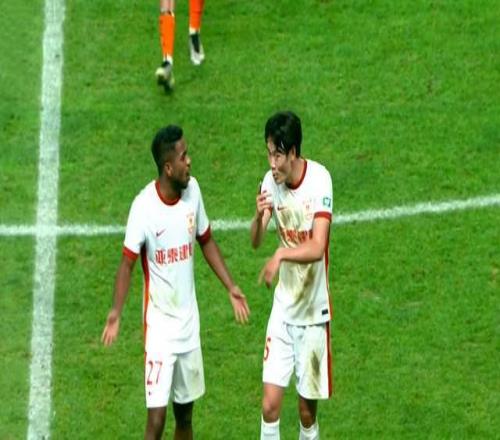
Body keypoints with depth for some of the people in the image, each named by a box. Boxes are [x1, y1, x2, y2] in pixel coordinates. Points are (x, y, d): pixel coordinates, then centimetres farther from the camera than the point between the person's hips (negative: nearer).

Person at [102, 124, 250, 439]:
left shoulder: (192, 190, -3)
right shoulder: (144, 207, -19)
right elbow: (128, 262, -12)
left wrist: (231, 288, 9)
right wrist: (117, 312, -25)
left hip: (189, 322, 6)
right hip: (159, 323, -5)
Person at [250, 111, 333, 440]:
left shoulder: (319, 179, -18)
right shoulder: (271, 181, -4)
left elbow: (318, 247, -26)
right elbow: (255, 241, -5)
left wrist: (282, 254, -42)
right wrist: (259, 217, -26)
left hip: (313, 312, -3)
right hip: (283, 308, 3)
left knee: (307, 410, 7)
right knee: (270, 403, -4)